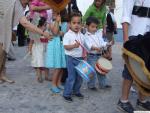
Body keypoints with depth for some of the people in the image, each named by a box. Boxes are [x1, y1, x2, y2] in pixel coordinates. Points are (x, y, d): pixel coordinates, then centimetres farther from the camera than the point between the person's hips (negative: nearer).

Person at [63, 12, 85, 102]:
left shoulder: (81, 35, 7)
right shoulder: (67, 35, -11)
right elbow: (65, 46, -17)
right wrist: (74, 45, -31)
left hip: (80, 58, 6)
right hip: (71, 58, -6)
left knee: (80, 76, 12)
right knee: (71, 77, -5)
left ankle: (76, 91, 31)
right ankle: (67, 94, 7)